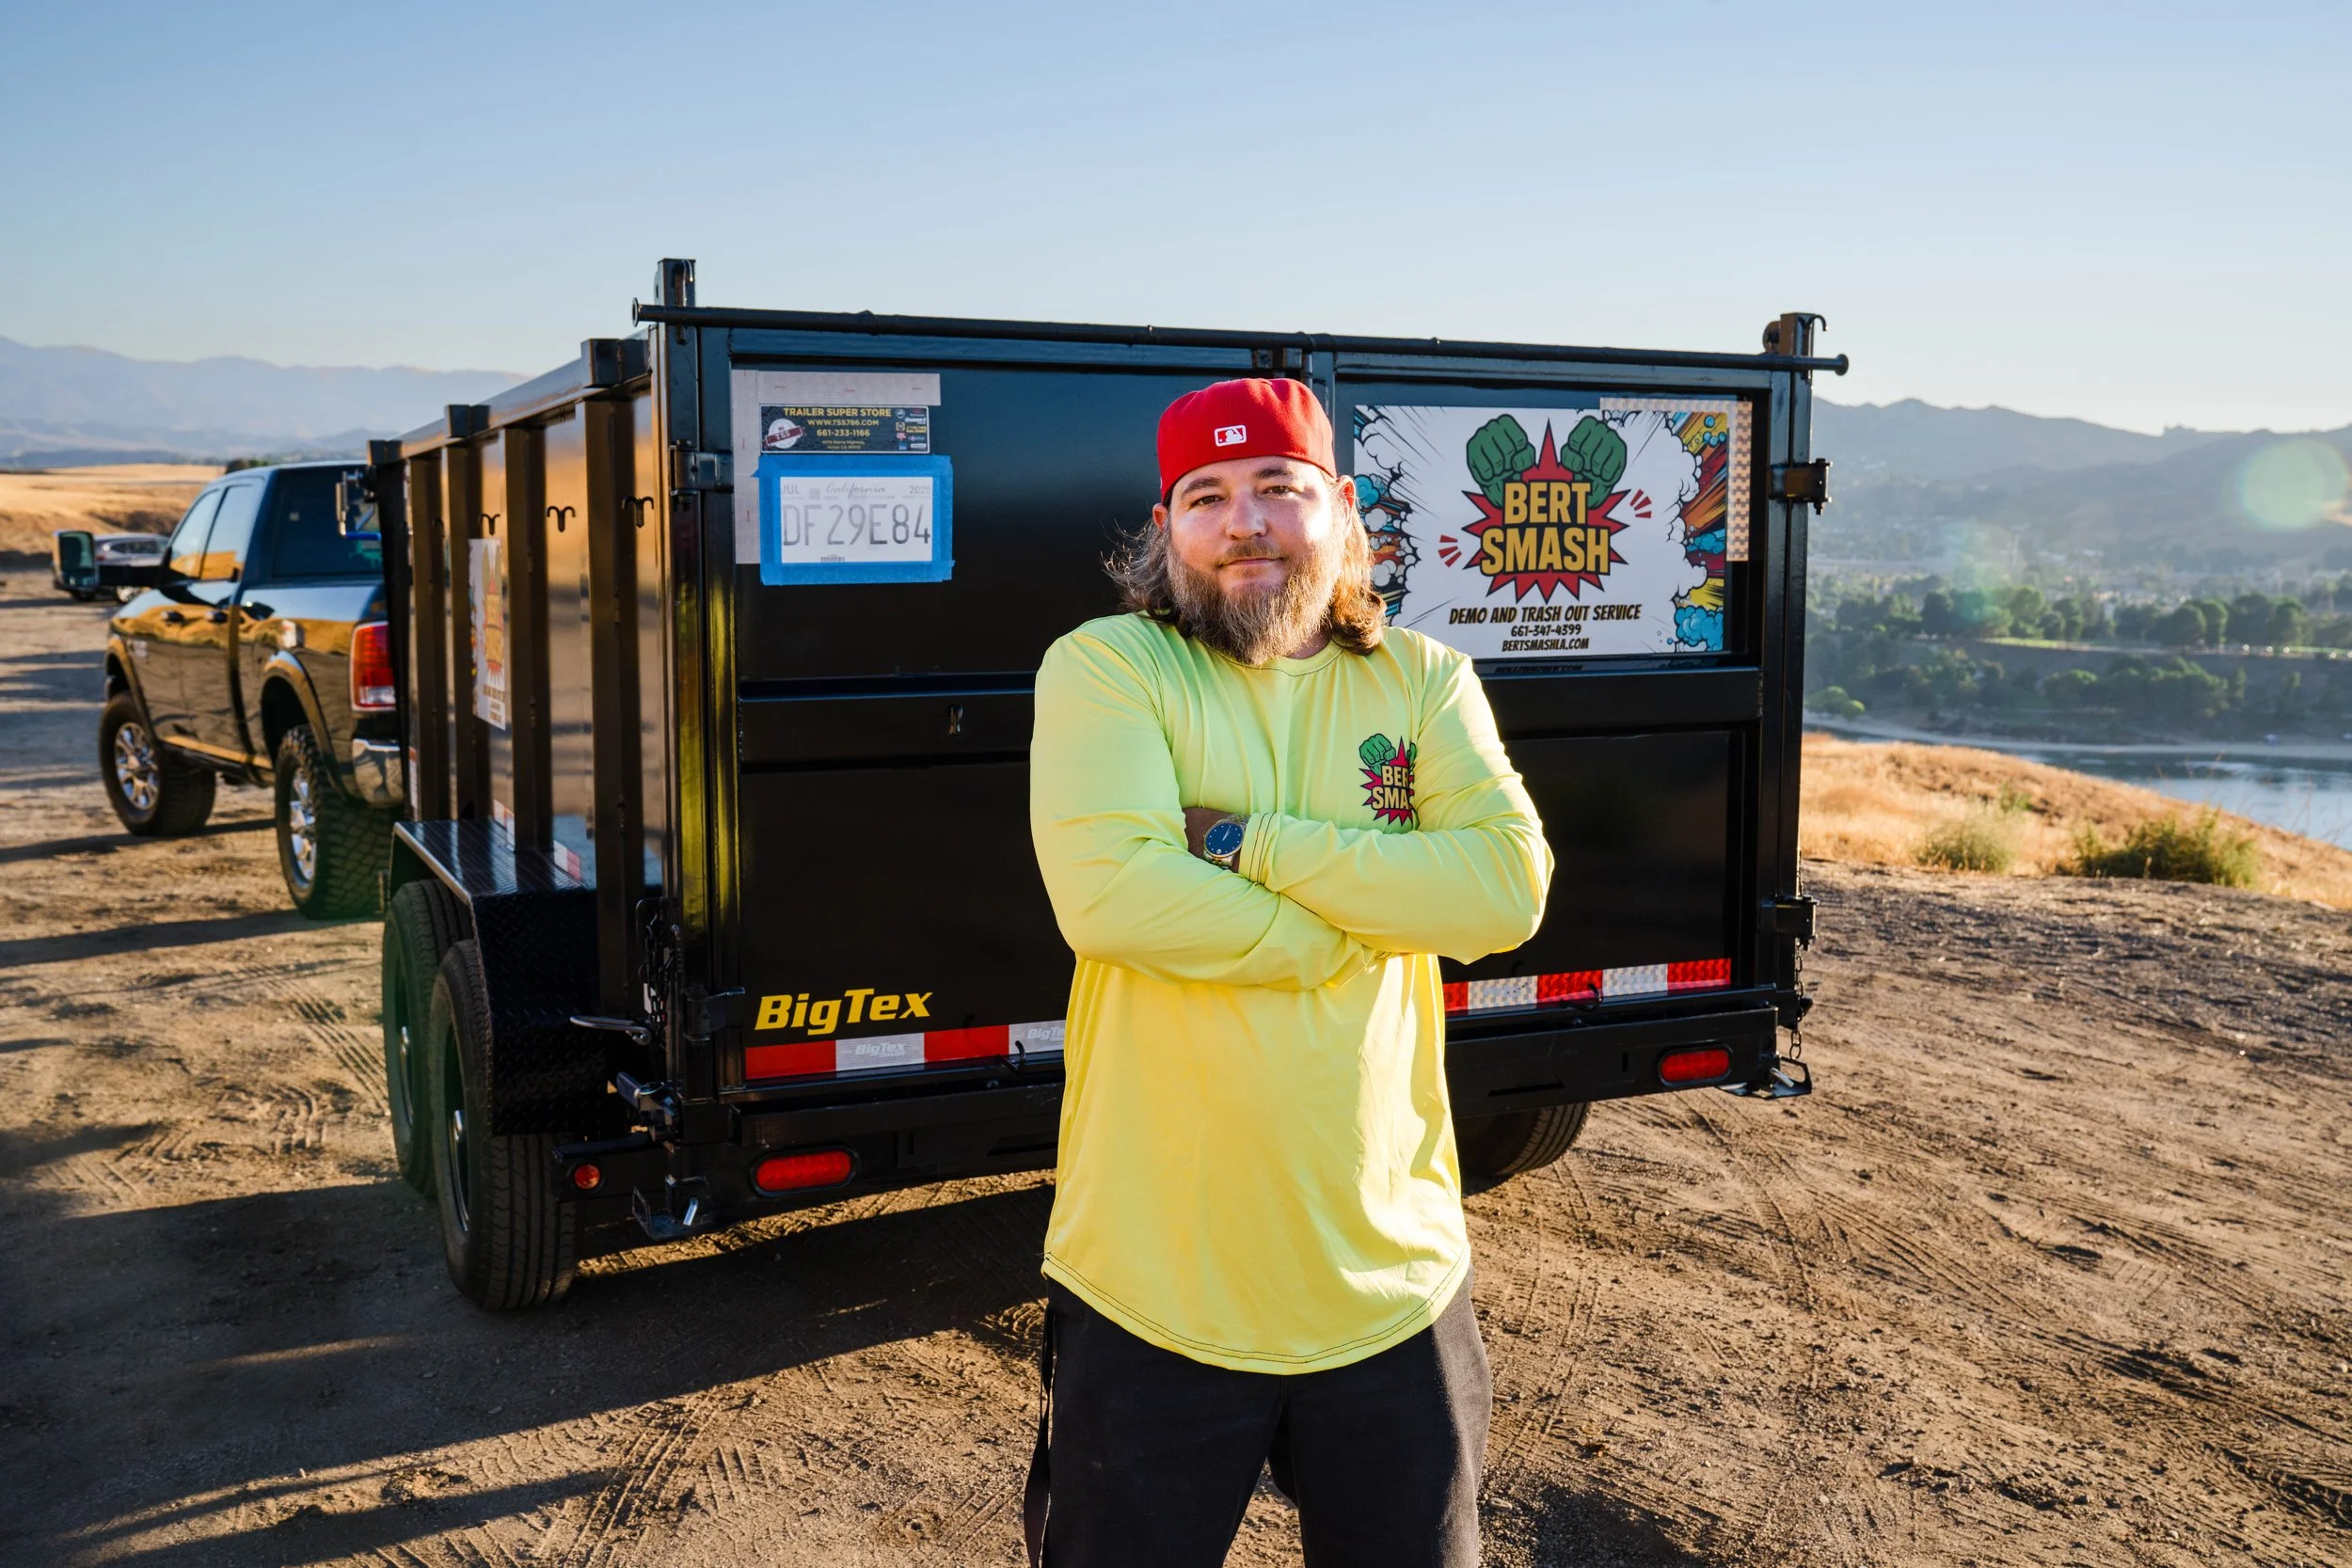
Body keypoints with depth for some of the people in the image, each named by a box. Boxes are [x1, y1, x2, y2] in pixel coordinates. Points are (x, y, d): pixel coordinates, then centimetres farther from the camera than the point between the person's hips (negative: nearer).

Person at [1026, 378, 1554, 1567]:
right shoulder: (1104, 666, -7)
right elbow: (1106, 892, -23)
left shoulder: (1423, 680, 4)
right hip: (1153, 1292, -3)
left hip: (1392, 1281, 3)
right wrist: (1373, 921, -13)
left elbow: (1509, 887, -12)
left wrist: (1248, 842, -18)